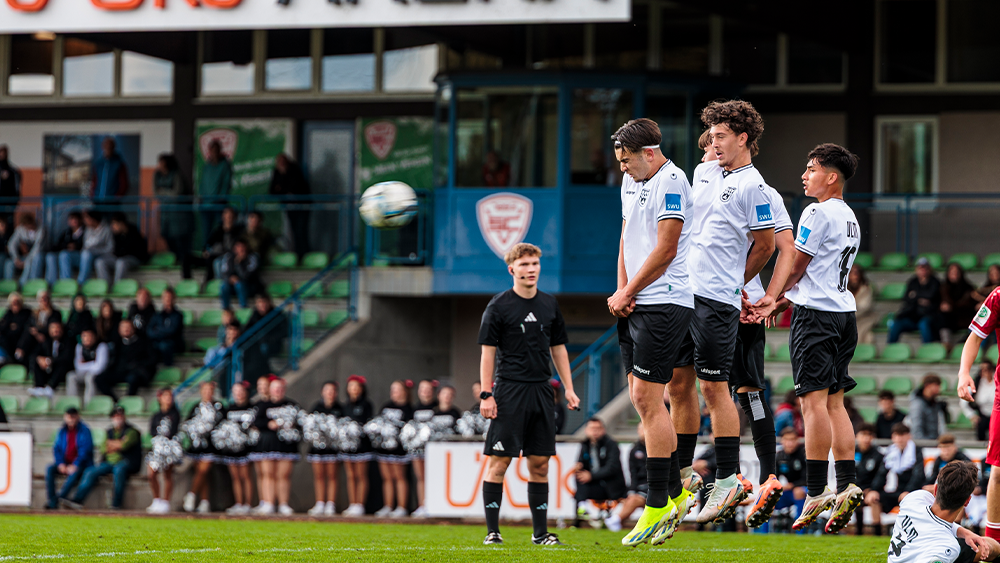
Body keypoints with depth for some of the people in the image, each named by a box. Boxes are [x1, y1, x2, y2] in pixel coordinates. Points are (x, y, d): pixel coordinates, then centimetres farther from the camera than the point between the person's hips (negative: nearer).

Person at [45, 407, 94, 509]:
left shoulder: (84, 431, -3)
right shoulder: (62, 432, 11)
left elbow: (85, 451, -10)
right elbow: (56, 449, 7)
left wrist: (74, 465, -21)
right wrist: (60, 464, -11)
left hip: (81, 464, -4)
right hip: (64, 464, 4)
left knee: (74, 473, -38)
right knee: (49, 469, -23)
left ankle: (59, 498, -42)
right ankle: (52, 502, -31)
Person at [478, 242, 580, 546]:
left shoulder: (549, 305, 12)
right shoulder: (499, 305, -2)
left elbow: (558, 349, 18)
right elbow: (488, 352, -3)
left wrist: (569, 388, 12)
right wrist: (486, 394, -9)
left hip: (541, 391, 5)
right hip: (508, 389, -5)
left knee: (540, 463, 5)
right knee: (498, 461, -7)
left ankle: (540, 532, 10)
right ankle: (492, 531, -3)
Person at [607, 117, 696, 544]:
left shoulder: (670, 181, -12)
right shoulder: (631, 181, 17)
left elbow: (665, 249, -15)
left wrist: (627, 293, -7)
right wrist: (621, 291, 7)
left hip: (664, 303, -9)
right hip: (635, 304, 9)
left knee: (647, 398, -10)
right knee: (641, 398, 9)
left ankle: (657, 508, -7)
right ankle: (675, 493, 18)